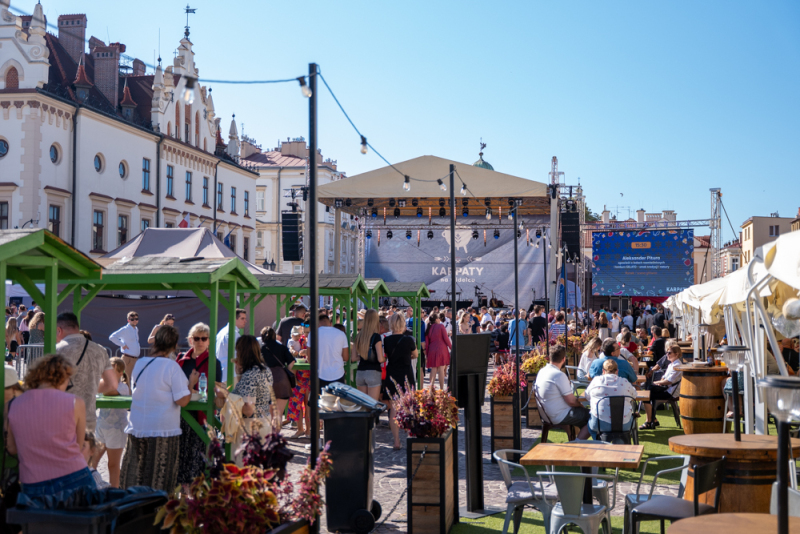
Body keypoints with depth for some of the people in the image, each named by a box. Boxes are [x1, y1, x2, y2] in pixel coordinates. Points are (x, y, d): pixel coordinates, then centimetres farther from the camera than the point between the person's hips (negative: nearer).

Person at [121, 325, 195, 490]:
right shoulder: (172, 366, -13)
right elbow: (182, 400, -15)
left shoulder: (139, 363, 5)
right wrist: (191, 383, 2)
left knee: (134, 477, 13)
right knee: (159, 481, 2)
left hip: (136, 428, 5)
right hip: (163, 430, -5)